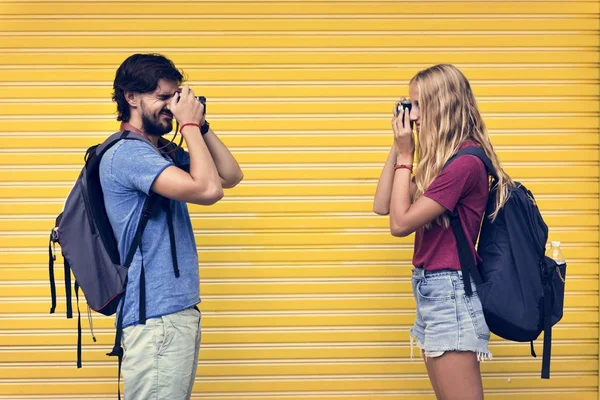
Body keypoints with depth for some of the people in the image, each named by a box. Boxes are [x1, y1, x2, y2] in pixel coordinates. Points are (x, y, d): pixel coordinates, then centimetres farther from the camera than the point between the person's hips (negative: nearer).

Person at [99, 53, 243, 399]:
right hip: (157, 316, -10)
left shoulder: (166, 154, 13)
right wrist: (190, 124, -15)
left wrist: (201, 126, 6)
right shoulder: (127, 153, -17)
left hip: (179, 309, 10)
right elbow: (208, 190, -26)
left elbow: (231, 176, 15)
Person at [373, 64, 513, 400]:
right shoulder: (446, 159, 13)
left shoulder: (465, 161, -18)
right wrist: (398, 147, 7)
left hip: (450, 292, -10)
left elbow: (400, 223, -18)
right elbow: (382, 206, 11)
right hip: (433, 289, 10)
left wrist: (405, 157, -10)